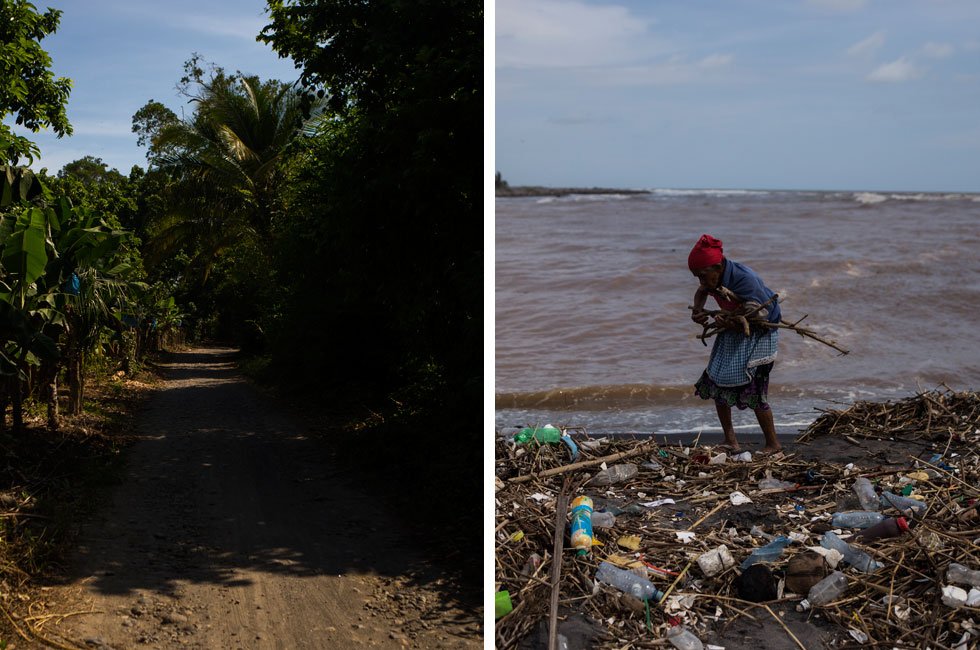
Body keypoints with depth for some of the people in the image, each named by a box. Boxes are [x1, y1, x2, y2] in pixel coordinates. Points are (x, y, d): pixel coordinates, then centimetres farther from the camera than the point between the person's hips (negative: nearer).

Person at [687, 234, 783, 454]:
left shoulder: (745, 279, -31)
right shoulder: (714, 278, -9)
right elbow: (701, 292, 16)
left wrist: (734, 325, -49)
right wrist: (697, 312, -6)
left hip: (759, 335, -8)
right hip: (732, 333, 8)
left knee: (753, 391, -11)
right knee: (716, 384, 3)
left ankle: (773, 444, 6)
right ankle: (730, 441, 16)